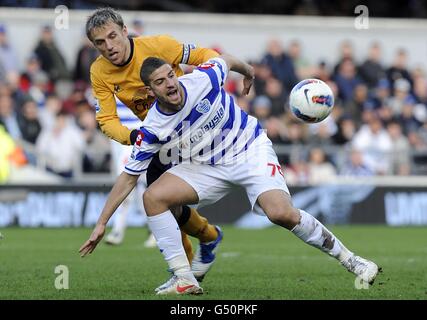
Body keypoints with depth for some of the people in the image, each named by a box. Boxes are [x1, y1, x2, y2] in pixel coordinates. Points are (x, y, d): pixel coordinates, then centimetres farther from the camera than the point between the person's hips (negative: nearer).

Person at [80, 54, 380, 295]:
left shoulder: (203, 79, -23)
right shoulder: (152, 129, -19)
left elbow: (226, 61, 1)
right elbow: (129, 177, -10)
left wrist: (248, 72, 24)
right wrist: (102, 223, -11)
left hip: (251, 149, -3)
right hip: (206, 166, 3)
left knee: (282, 212, -25)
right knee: (153, 197, -18)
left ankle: (349, 259, -9)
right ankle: (184, 279, -12)